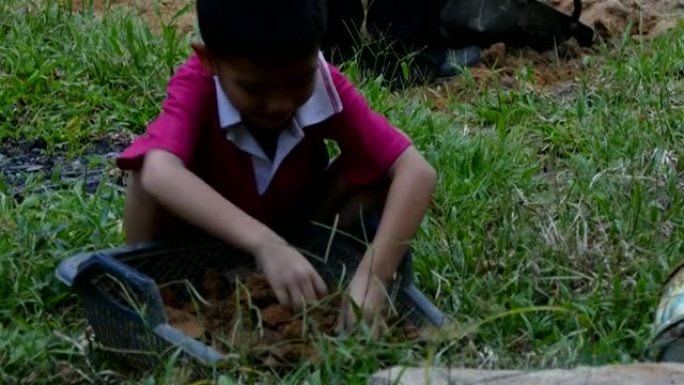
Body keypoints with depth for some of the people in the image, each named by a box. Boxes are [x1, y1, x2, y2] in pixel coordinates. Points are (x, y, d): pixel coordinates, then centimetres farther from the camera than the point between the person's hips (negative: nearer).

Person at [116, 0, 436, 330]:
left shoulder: (327, 88, -25)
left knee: (378, 170, -23)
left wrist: (371, 276, -47)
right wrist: (264, 244, -61)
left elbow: (416, 172, -33)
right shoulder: (196, 86, -31)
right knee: (149, 182, -33)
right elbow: (158, 174, -50)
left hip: (293, 234, 2)